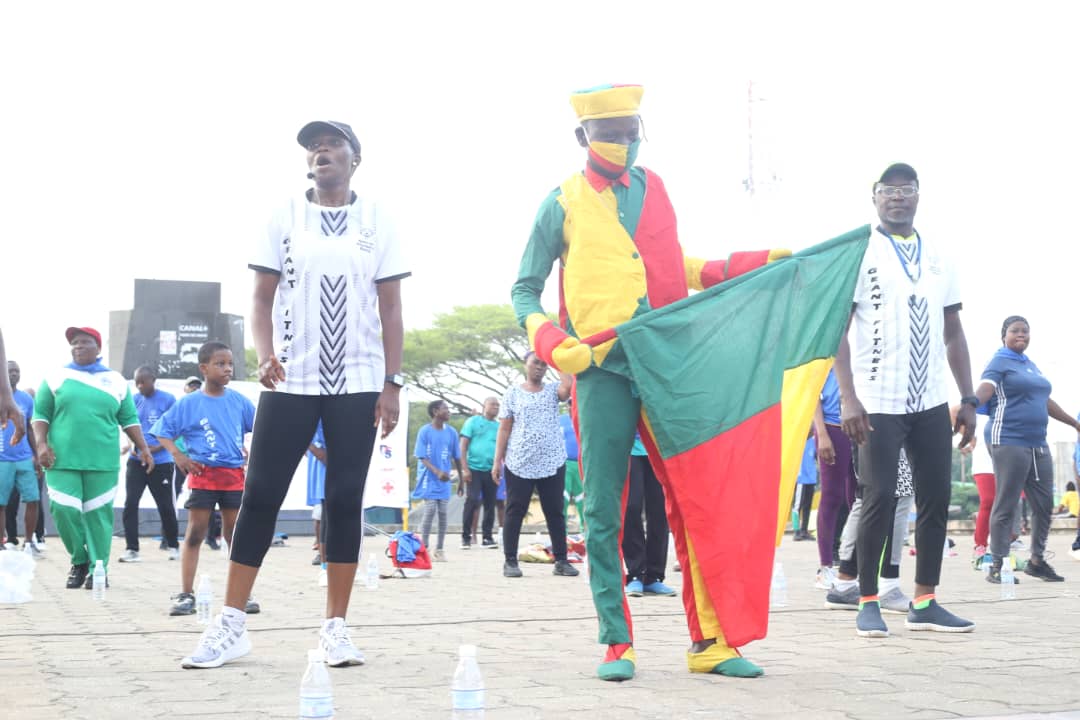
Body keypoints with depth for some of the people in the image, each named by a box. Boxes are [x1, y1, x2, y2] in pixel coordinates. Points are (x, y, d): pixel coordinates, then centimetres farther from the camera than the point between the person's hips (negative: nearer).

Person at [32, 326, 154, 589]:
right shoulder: (56, 377, 7)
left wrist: (143, 448, 6)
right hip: (62, 460, 0)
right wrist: (41, 444, -7)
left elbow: (129, 419, 13)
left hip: (102, 461, 0)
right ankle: (79, 561, 14)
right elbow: (41, 414, 6)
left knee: (99, 515, 0)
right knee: (64, 511, -7)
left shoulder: (116, 381, 10)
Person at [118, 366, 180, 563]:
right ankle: (132, 549, 0)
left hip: (161, 462, -3)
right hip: (136, 460, 3)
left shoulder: (168, 400, -6)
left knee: (165, 505, 6)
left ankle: (173, 546, 24)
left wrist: (158, 447, -18)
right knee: (130, 503, -6)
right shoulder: (134, 400, 5)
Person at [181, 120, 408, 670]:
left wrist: (392, 383, -2)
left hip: (358, 383, 0)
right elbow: (262, 299, 5)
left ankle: (335, 627, 8)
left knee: (345, 500, 1)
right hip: (292, 381, 0)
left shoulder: (377, 221, 6)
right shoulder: (285, 217, 6)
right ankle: (230, 625, 3)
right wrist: (264, 353, -14)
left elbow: (390, 310, 5)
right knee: (260, 495, -2)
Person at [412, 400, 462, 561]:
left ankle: (440, 549, 12)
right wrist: (437, 472, -25)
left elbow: (456, 457, 11)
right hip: (429, 479, -3)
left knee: (442, 513, 3)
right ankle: (424, 547, 0)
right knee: (430, 511, -10)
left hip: (444, 480, 3)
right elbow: (422, 457, -10)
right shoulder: (425, 431, -7)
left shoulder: (451, 432, 4)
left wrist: (461, 479, 14)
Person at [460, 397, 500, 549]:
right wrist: (465, 468, -10)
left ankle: (487, 537, 13)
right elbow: (463, 445, -2)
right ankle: (466, 536, 0)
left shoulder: (499, 426, 12)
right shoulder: (473, 421, 1)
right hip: (474, 468, -4)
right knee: (472, 501, -9)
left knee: (490, 504, 5)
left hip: (491, 470, 4)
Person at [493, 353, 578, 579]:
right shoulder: (513, 392, 6)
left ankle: (561, 560, 8)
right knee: (515, 512, 1)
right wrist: (498, 460, -3)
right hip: (519, 464, -1)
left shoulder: (552, 390, 10)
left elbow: (569, 386, -15)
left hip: (553, 463, 2)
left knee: (555, 512, 4)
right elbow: (504, 429, 4)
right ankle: (510, 561, 6)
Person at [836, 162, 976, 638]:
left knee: (936, 496, 4)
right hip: (878, 402, -5)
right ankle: (867, 602, 8)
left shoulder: (937, 258, 13)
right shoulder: (859, 254, -2)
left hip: (931, 402, 5)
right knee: (880, 499, -4)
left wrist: (968, 399, 9)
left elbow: (953, 333, 16)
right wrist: (848, 398, -16)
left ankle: (924, 603, 13)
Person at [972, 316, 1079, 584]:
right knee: (1005, 506, -8)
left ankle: (1037, 560, 21)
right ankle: (997, 566, -4)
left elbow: (1046, 401, 30)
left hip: (1037, 444, 8)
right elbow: (984, 391, -20)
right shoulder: (999, 362, -3)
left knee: (1044, 504, 9)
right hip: (1009, 442, -8)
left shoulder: (1030, 364, 21)